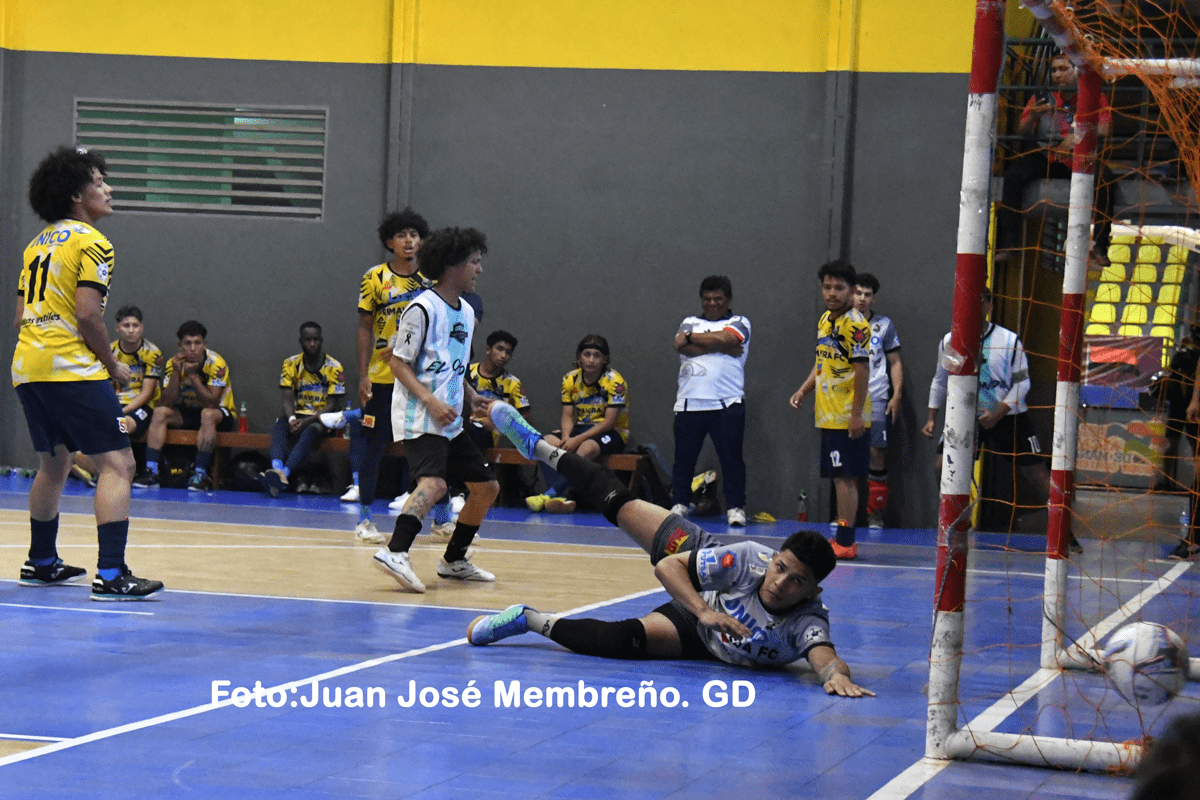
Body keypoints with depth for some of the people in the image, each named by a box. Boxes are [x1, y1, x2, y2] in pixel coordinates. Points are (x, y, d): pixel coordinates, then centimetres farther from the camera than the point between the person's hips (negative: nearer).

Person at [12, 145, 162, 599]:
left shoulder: (37, 244, 18)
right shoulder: (90, 242, -7)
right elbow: (87, 314, -16)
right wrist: (113, 365, -4)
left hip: (26, 368, 9)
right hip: (72, 370, -9)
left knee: (54, 463, 24)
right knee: (117, 463, -9)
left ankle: (41, 563, 33)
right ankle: (111, 575, -20)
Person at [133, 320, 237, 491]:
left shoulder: (216, 363, -22)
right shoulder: (174, 363, -9)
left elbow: (212, 402, -29)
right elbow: (166, 403, -17)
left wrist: (192, 375, -34)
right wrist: (176, 373, -28)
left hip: (221, 414, -4)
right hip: (187, 414, 4)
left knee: (208, 414, -37)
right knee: (160, 412, -20)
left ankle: (201, 474, -38)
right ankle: (151, 472, -27)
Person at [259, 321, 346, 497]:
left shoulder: (334, 367, -5)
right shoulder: (291, 364, 4)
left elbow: (332, 404, -9)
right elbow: (287, 399, -2)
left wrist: (307, 421, -22)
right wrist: (292, 419, -25)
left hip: (323, 418, -3)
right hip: (299, 415, 3)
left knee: (309, 431, -37)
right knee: (280, 426, -31)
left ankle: (284, 473, -59)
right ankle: (277, 470, -57)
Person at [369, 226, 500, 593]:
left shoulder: (466, 312, 16)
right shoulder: (423, 308, -10)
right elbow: (399, 363, -12)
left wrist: (471, 397, 10)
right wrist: (431, 402, -22)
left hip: (449, 421, 9)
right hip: (419, 419, -9)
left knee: (486, 486, 13)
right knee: (434, 482, -30)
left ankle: (454, 560, 25)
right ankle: (395, 552, -41)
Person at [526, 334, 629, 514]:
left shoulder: (614, 382, -13)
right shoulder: (570, 379, 4)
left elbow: (609, 421, -18)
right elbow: (568, 415, 2)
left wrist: (577, 439, -26)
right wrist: (566, 437, -21)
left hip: (612, 432, -6)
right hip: (582, 427, 6)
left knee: (586, 448, -39)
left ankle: (550, 495, -42)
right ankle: (560, 499, -38)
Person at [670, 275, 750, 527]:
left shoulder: (739, 323, 10)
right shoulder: (690, 323, 18)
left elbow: (725, 338, -12)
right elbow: (681, 345, -4)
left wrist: (691, 338, 1)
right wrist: (721, 347, -8)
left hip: (727, 404, -3)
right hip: (689, 402, 3)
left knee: (731, 458, -3)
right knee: (683, 458, 4)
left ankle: (735, 507, 2)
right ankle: (679, 504, 14)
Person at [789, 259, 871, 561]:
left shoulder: (854, 324, -13)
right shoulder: (824, 321, 14)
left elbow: (862, 369, -17)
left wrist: (857, 414, -20)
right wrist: (804, 390, 14)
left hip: (847, 419, -9)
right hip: (828, 417, 9)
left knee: (845, 477, -7)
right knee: (839, 477, 13)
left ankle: (845, 542, -5)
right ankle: (843, 538, 20)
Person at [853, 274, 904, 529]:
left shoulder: (884, 325, 9)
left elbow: (895, 362, 11)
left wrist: (896, 395, 1)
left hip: (876, 399, -1)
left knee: (877, 453, -6)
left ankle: (876, 513, 2)